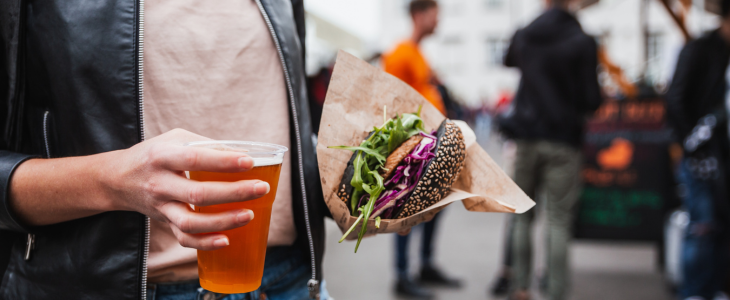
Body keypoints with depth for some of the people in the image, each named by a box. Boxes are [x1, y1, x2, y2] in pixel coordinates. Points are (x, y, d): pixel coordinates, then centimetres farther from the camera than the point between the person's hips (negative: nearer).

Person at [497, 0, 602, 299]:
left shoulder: (523, 36, 2)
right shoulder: (582, 42, -10)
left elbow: (509, 61, 26)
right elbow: (591, 100, -9)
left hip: (526, 137, 3)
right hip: (563, 141, -3)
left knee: (522, 215, 14)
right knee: (558, 220, 1)